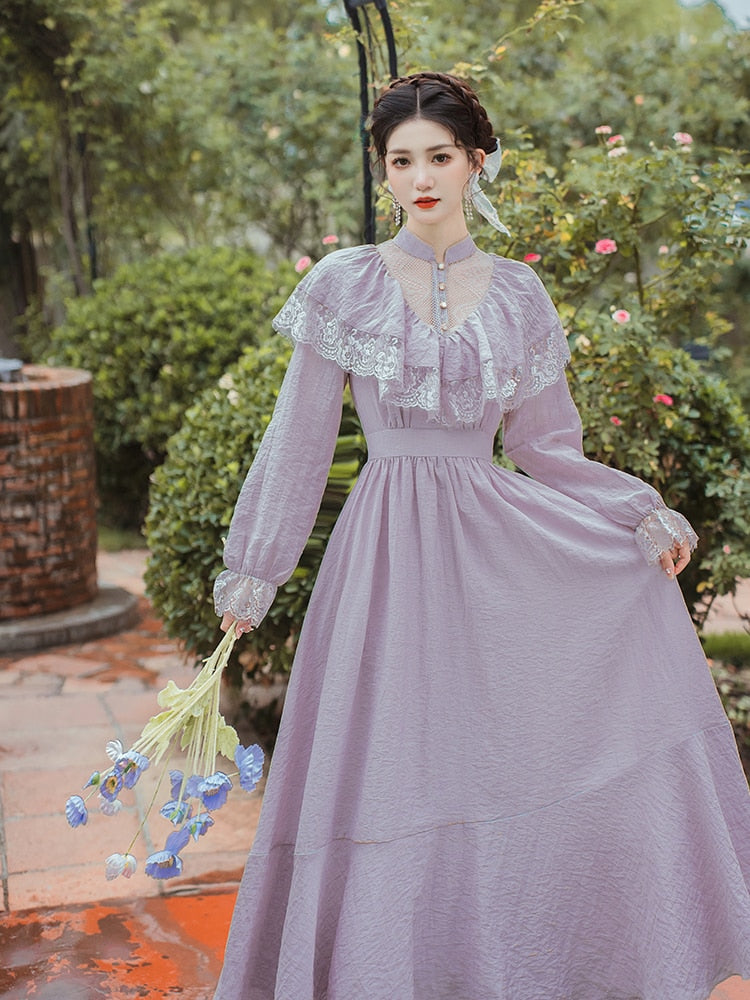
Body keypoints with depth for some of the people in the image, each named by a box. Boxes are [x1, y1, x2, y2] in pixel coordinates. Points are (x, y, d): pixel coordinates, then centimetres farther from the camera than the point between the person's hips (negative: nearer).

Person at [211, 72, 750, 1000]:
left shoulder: (516, 293, 8)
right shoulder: (346, 284, 0)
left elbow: (544, 446, 12)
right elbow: (298, 440, 2)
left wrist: (641, 513, -1)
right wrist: (250, 573, 2)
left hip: (498, 540, 3)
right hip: (391, 545, -3)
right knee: (395, 774, 0)